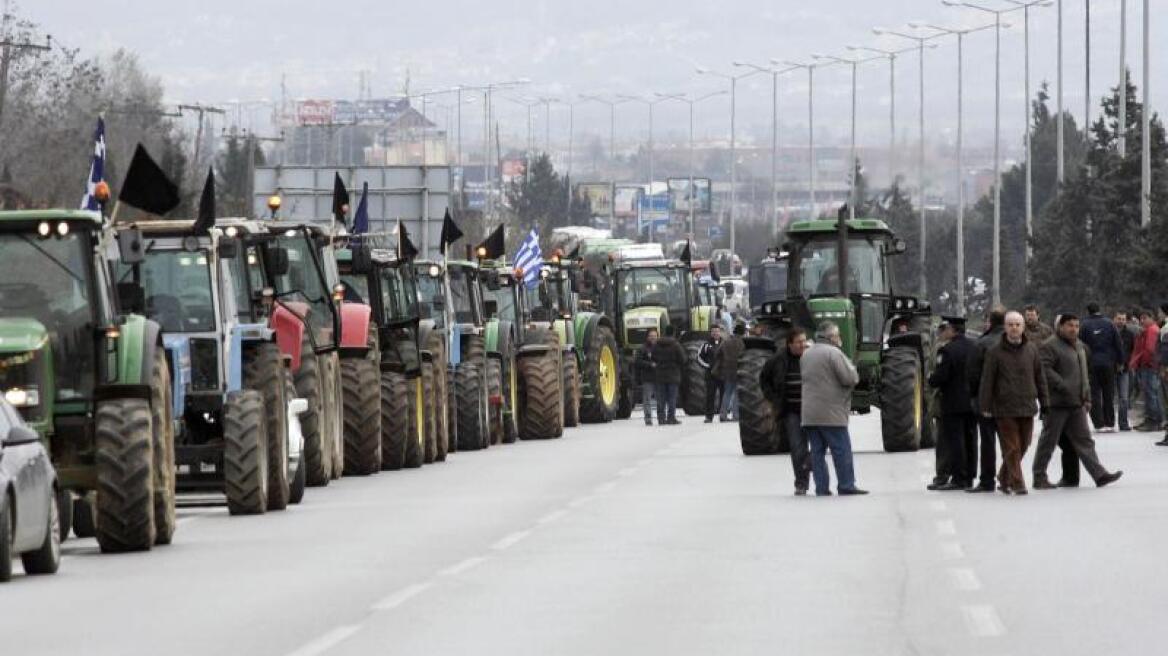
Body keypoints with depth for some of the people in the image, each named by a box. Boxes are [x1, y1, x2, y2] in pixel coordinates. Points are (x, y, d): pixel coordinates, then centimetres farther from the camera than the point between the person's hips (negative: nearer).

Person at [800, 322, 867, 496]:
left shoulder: (806, 356, 14)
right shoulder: (833, 353, -11)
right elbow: (850, 378, -15)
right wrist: (852, 369, 7)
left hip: (809, 414, 7)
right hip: (831, 414, -7)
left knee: (817, 451, 7)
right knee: (841, 449, -1)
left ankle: (821, 488, 5)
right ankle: (846, 486, -2)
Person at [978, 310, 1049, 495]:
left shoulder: (1031, 349, 8)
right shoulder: (995, 352, -2)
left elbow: (1039, 377, 14)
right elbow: (987, 381, -2)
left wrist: (1044, 402, 12)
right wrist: (985, 407, -6)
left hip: (1027, 408, 4)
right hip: (1004, 409, -4)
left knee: (1022, 446, 10)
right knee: (1011, 448, -6)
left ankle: (1005, 478, 26)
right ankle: (1017, 483, -6)